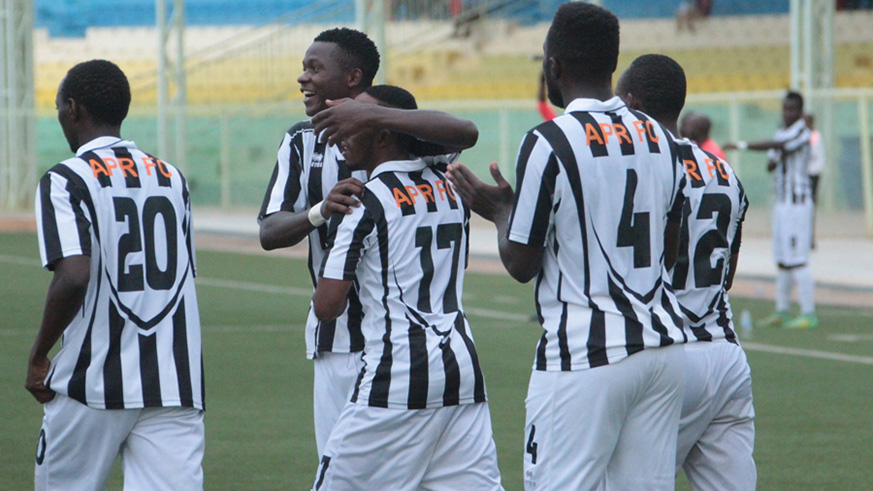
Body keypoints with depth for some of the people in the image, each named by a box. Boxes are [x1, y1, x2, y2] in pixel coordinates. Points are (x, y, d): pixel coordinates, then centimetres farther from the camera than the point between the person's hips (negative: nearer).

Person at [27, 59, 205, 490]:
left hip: (91, 386, -4)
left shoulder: (66, 181, -7)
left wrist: (38, 357, -9)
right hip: (176, 385, 4)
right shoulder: (173, 179, 13)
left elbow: (74, 278, -20)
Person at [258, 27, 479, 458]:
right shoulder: (301, 142, 10)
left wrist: (371, 115, -36)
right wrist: (320, 211, -24)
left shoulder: (397, 130, -5)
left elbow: (465, 132, -27)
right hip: (336, 341, 5)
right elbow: (269, 232, -2)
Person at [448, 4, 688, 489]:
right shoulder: (660, 139, 10)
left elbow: (521, 264, -7)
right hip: (665, 346, 7)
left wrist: (500, 208, 12)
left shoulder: (549, 143, -11)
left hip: (585, 357, -7)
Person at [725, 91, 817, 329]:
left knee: (797, 259, -12)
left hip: (798, 201, -9)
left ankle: (808, 314, -12)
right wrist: (778, 159, -11)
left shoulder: (801, 132, -9)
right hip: (782, 201, 9)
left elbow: (775, 146, -22)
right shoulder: (781, 133, 18)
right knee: (782, 259, 12)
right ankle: (782, 311, 19)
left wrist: (742, 146, -22)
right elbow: (770, 164, 13)